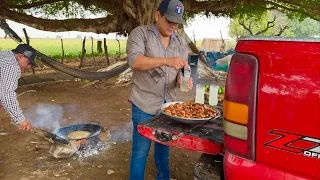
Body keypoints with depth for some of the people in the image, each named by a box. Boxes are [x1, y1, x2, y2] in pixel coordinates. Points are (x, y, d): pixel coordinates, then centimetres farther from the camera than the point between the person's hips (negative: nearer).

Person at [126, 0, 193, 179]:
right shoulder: (140, 33, -7)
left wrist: (183, 80, -17)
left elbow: (181, 72, 7)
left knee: (164, 146, 20)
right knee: (140, 151, 2)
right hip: (144, 104, -4)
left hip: (169, 104, 5)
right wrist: (166, 61, -35)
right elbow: (134, 60, -23)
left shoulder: (180, 42, 7)